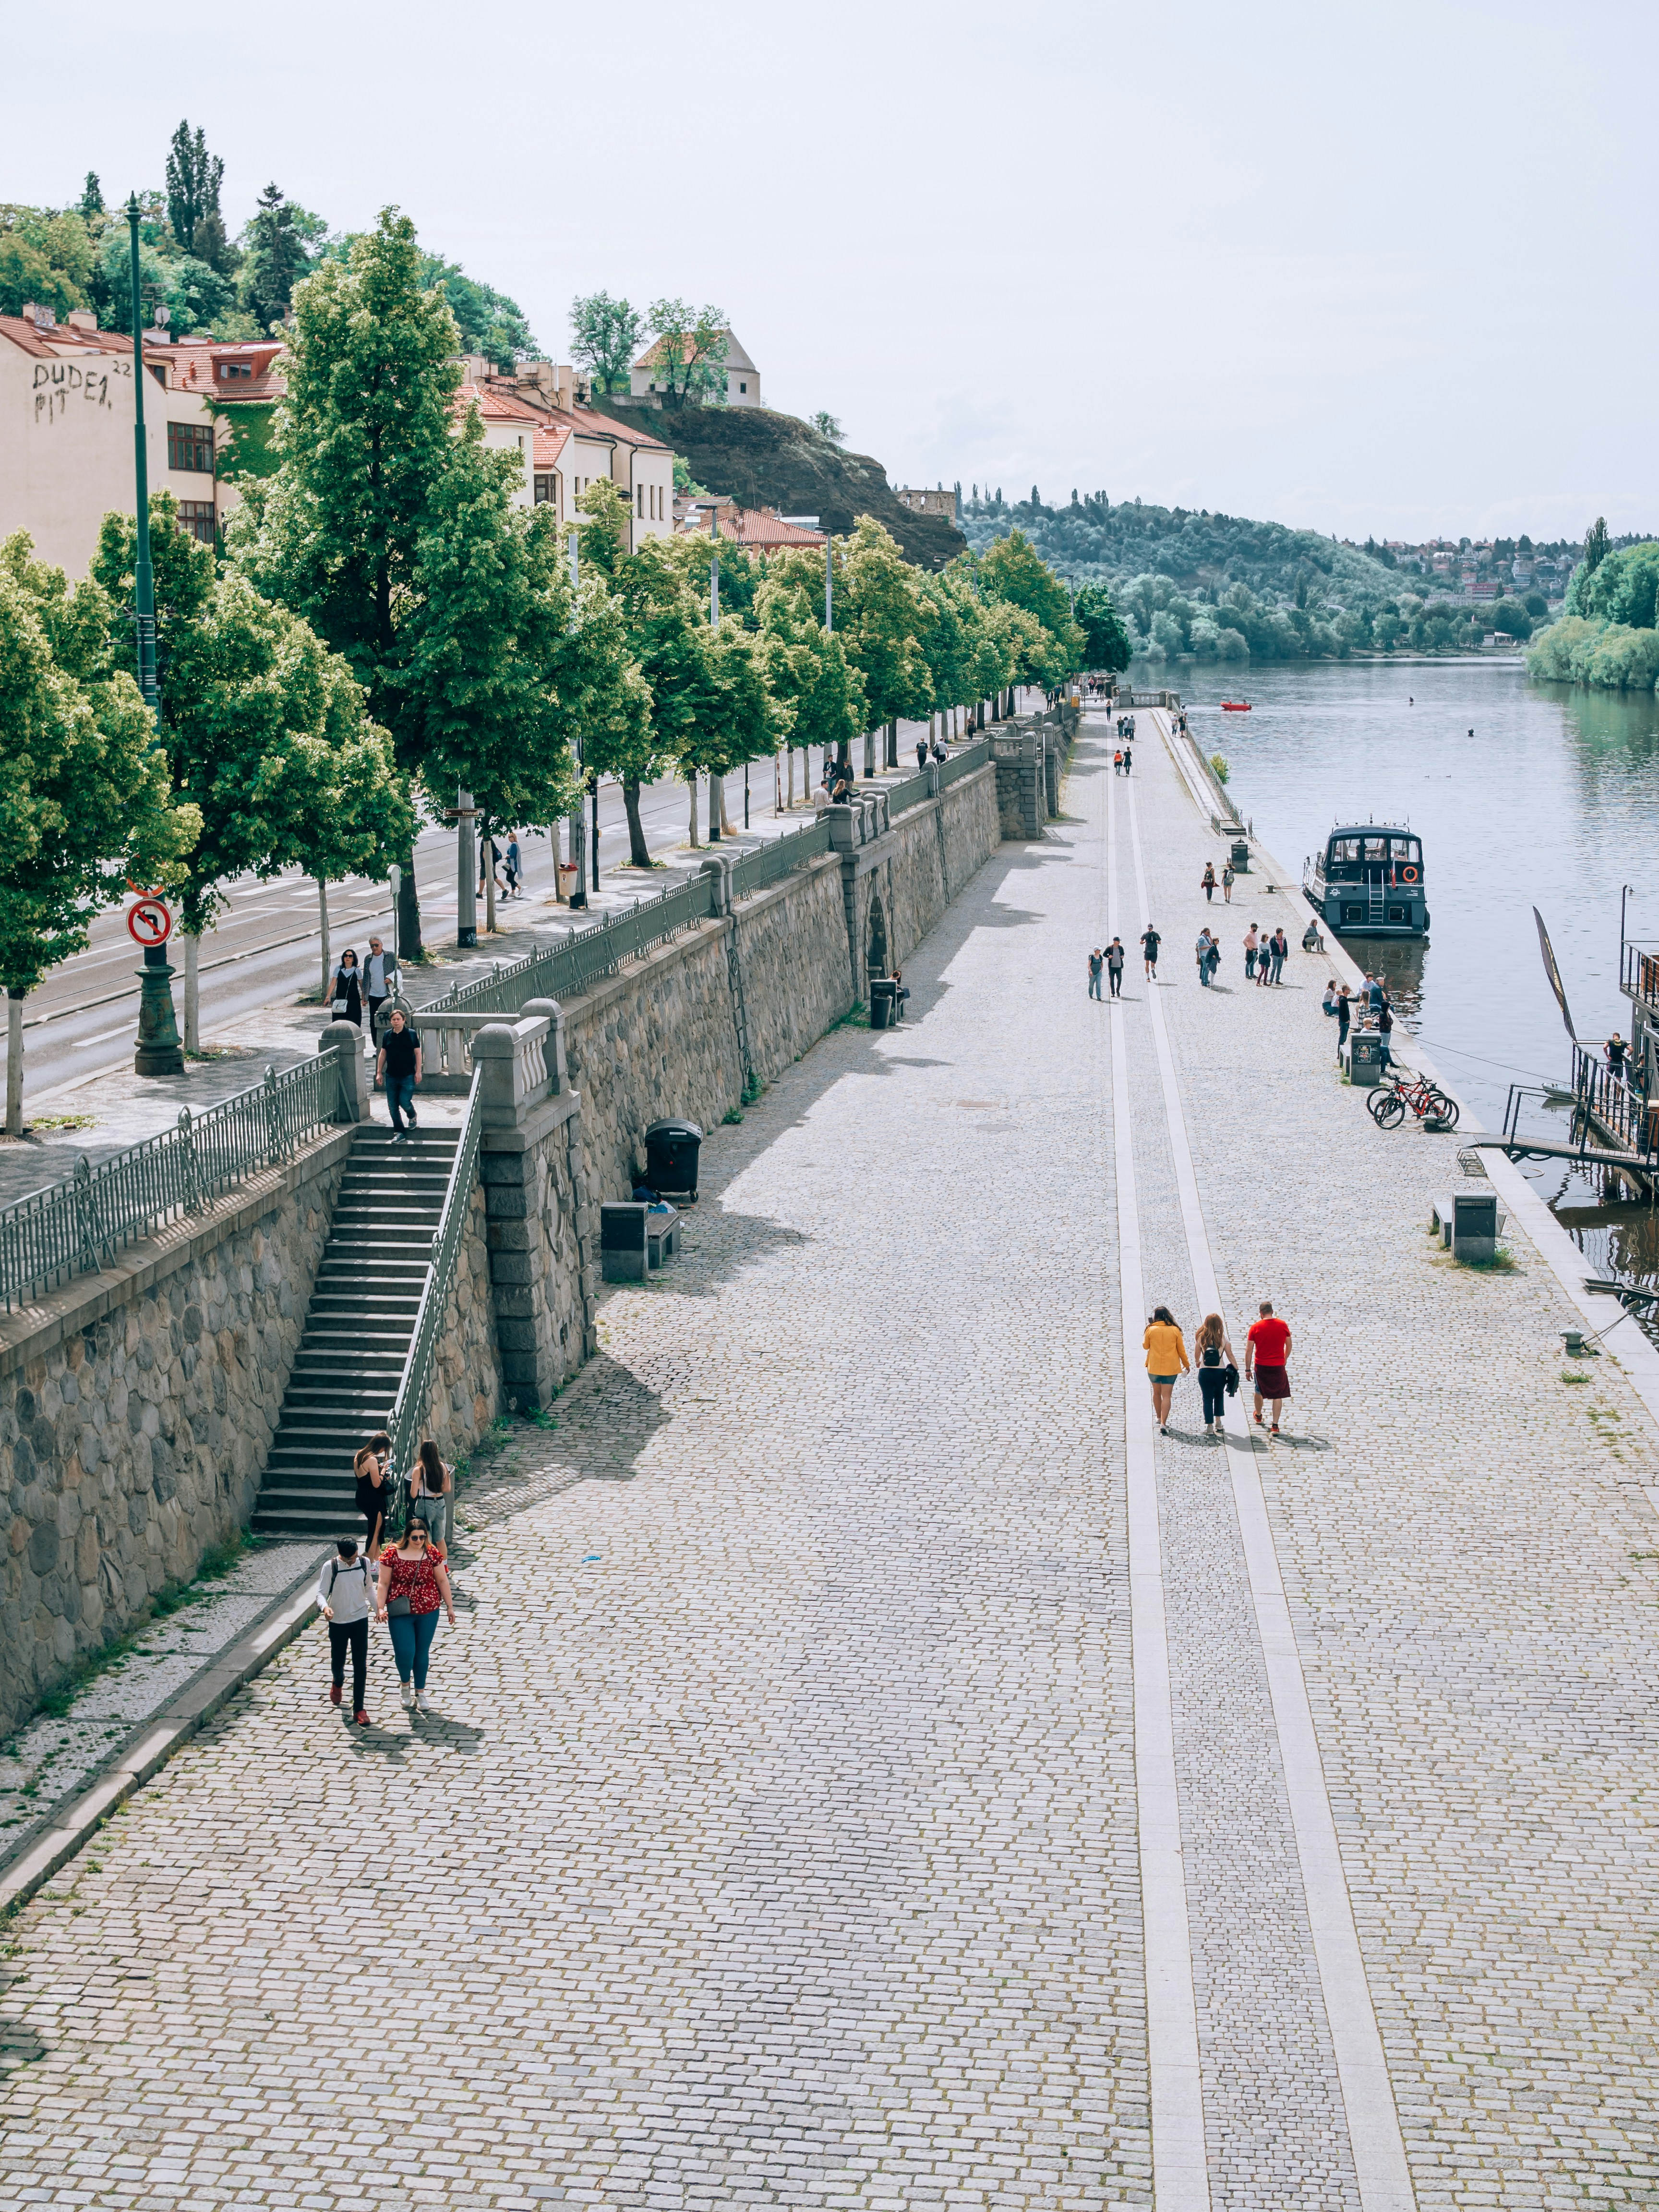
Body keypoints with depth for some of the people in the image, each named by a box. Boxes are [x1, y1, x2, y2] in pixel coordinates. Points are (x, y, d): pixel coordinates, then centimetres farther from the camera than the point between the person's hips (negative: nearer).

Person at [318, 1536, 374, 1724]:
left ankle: (358, 1709, 4)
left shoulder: (364, 1563, -4)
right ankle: (338, 1683, 49)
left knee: (361, 1666, -3)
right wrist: (325, 1607, -36)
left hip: (360, 1620, 1)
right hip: (338, 1622, -1)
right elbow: (321, 1593, -15)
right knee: (337, 1663, 12)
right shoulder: (331, 1567, -14)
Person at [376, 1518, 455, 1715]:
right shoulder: (392, 1555, -9)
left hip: (428, 1613, 2)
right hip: (401, 1612, -2)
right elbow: (384, 1583, -4)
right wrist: (380, 1608, -12)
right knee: (405, 1653, -8)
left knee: (422, 1653, 11)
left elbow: (442, 1581, 4)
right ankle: (405, 1684, 25)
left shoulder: (432, 1554, -4)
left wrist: (450, 1606, 7)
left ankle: (420, 1693, 28)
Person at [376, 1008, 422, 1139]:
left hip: (408, 1076, -4)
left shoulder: (411, 1034, -2)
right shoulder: (388, 1035, 6)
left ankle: (412, 1117, 23)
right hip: (391, 1077, 4)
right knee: (393, 1107, 3)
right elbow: (383, 1054, 12)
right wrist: (379, 1072, 10)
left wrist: (418, 1072, -6)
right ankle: (398, 1133, 13)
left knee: (405, 1102, -12)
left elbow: (418, 1053, -1)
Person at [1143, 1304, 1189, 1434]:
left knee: (1157, 1392, 22)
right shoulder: (1175, 1330, -3)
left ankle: (1160, 1419, 34)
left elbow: (1146, 1346, 10)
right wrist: (1186, 1364, 16)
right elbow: (1181, 1350, 3)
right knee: (1167, 1396, -3)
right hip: (1170, 1368, -1)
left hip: (1154, 1367, 1)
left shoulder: (1151, 1330, -5)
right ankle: (1163, 1424, -14)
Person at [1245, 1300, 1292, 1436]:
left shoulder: (1255, 1327, -7)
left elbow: (1249, 1350, -6)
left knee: (1259, 1391, 22)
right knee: (1278, 1395, 4)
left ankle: (1258, 1416, 45)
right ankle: (1275, 1425, -3)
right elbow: (1289, 1346, 8)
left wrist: (1248, 1370, 1)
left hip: (1261, 1366, 0)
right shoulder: (1283, 1325, -3)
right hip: (1278, 1366, 0)